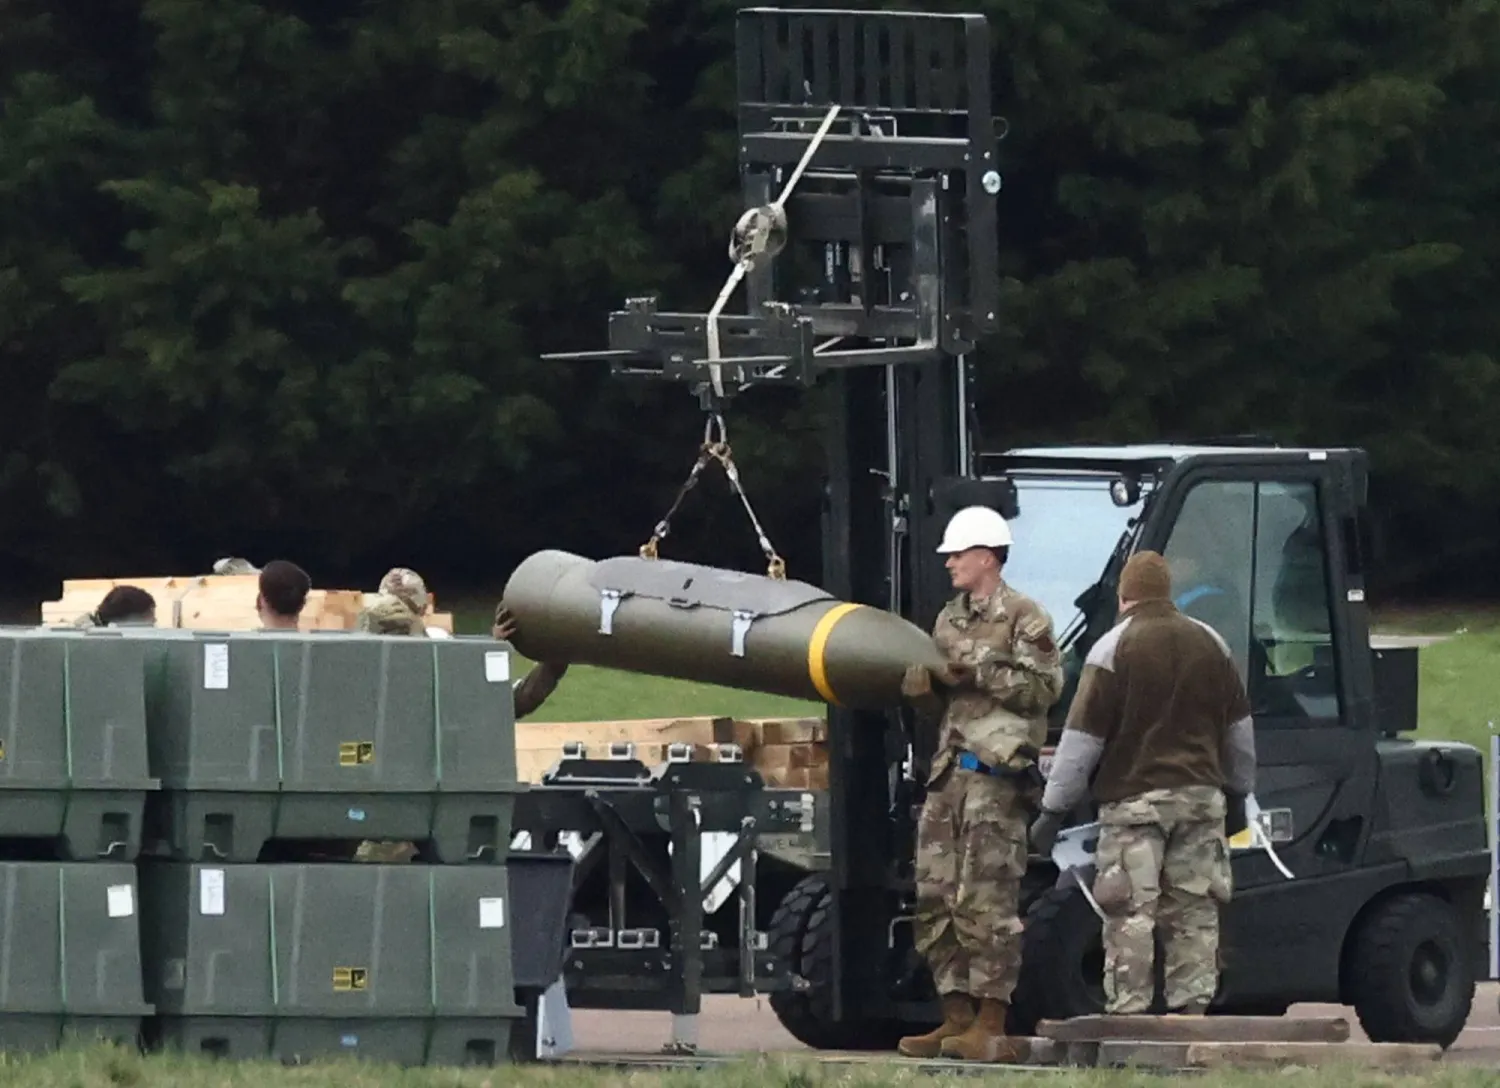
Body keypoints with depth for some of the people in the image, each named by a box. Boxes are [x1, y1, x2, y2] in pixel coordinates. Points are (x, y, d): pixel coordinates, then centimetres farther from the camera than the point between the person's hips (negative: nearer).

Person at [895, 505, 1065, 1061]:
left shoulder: (1023, 618, -3)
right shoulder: (951, 619, 21)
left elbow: (1044, 687, -12)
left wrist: (982, 668, -16)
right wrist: (921, 686, 3)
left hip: (996, 771, -8)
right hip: (949, 767, 8)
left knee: (986, 900, -10)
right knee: (936, 898, 6)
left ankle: (991, 1026, -9)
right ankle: (956, 1018, 12)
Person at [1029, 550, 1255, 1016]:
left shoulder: (1113, 649, -5)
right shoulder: (1210, 644, 10)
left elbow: (1082, 738, -6)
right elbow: (1240, 729, 18)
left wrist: (1053, 809, -2)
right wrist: (1237, 795, 29)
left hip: (1135, 799, -5)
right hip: (1201, 795, 5)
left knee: (1130, 916, -5)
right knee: (1195, 914, 8)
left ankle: (1128, 1014, -9)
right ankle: (1192, 1010, 6)